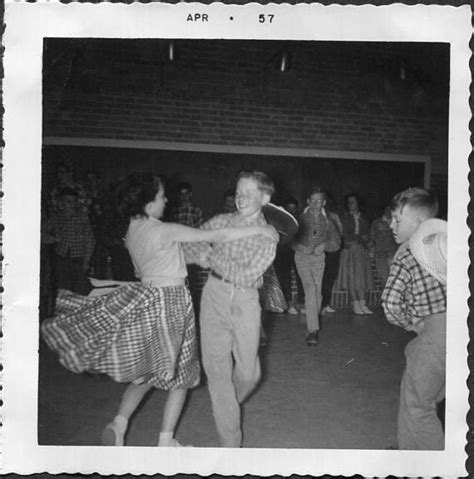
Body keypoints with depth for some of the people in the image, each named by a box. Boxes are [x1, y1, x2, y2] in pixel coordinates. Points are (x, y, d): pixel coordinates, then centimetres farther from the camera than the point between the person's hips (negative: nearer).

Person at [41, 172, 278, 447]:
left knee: (148, 370, 22)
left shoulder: (133, 230, 3)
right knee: (181, 374, 11)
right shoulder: (165, 230, -20)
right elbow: (217, 236, -20)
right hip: (171, 301, -7)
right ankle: (166, 441, 19)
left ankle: (119, 423, 12)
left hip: (146, 298, 7)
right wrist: (256, 230, -14)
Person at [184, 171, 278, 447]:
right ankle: (230, 442, 12)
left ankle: (229, 405, 41)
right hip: (214, 295, 1)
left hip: (245, 302, -1)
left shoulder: (268, 235, -2)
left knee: (248, 373, 4)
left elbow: (246, 276, -13)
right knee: (217, 370, -1)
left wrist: (212, 256, -9)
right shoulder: (221, 221, 5)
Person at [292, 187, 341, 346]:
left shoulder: (327, 221, 9)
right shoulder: (300, 219, 1)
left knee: (317, 292, 4)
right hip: (302, 257, -3)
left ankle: (312, 325, 24)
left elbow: (336, 241, 13)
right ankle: (313, 330, -21)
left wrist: (324, 245, -5)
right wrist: (300, 247, -14)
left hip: (319, 258, 3)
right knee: (310, 288, -19)